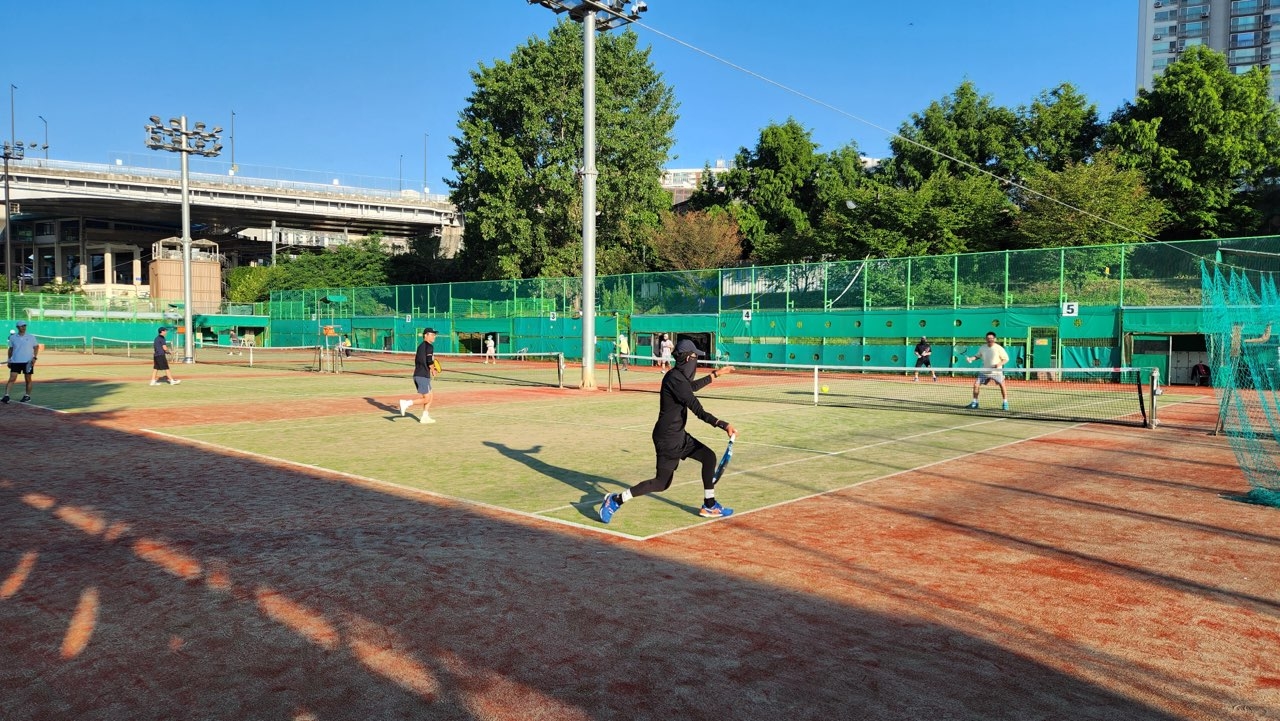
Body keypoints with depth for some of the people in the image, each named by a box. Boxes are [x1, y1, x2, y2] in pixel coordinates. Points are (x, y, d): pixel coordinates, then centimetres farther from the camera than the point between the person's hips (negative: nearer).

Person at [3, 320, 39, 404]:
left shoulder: (31, 337, 2)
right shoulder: (13, 337, 6)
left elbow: (36, 347, 5)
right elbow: (10, 349, 14)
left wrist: (34, 358, -7)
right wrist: (9, 360, 12)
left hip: (28, 362, -1)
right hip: (15, 362, 1)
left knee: (28, 379, 6)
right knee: (12, 378, -9)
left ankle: (27, 396, 17)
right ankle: (6, 396, -12)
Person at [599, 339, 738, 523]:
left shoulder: (678, 376, 8)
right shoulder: (676, 380, -22)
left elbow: (693, 386, 32)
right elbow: (699, 411, -30)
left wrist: (716, 374, 36)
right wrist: (723, 425, -35)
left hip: (678, 435, 10)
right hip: (668, 438, -10)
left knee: (709, 457, 10)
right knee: (662, 483, -4)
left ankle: (709, 506, 20)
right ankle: (616, 499, 6)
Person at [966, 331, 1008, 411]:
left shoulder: (999, 348, -10)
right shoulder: (982, 348, 3)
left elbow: (1006, 359, -7)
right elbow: (978, 356, 19)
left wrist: (999, 364, -24)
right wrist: (971, 358, 0)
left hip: (996, 371, -3)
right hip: (985, 371, 4)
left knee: (1002, 385, -13)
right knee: (976, 384, -3)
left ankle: (1005, 403, 2)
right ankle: (975, 402, 10)